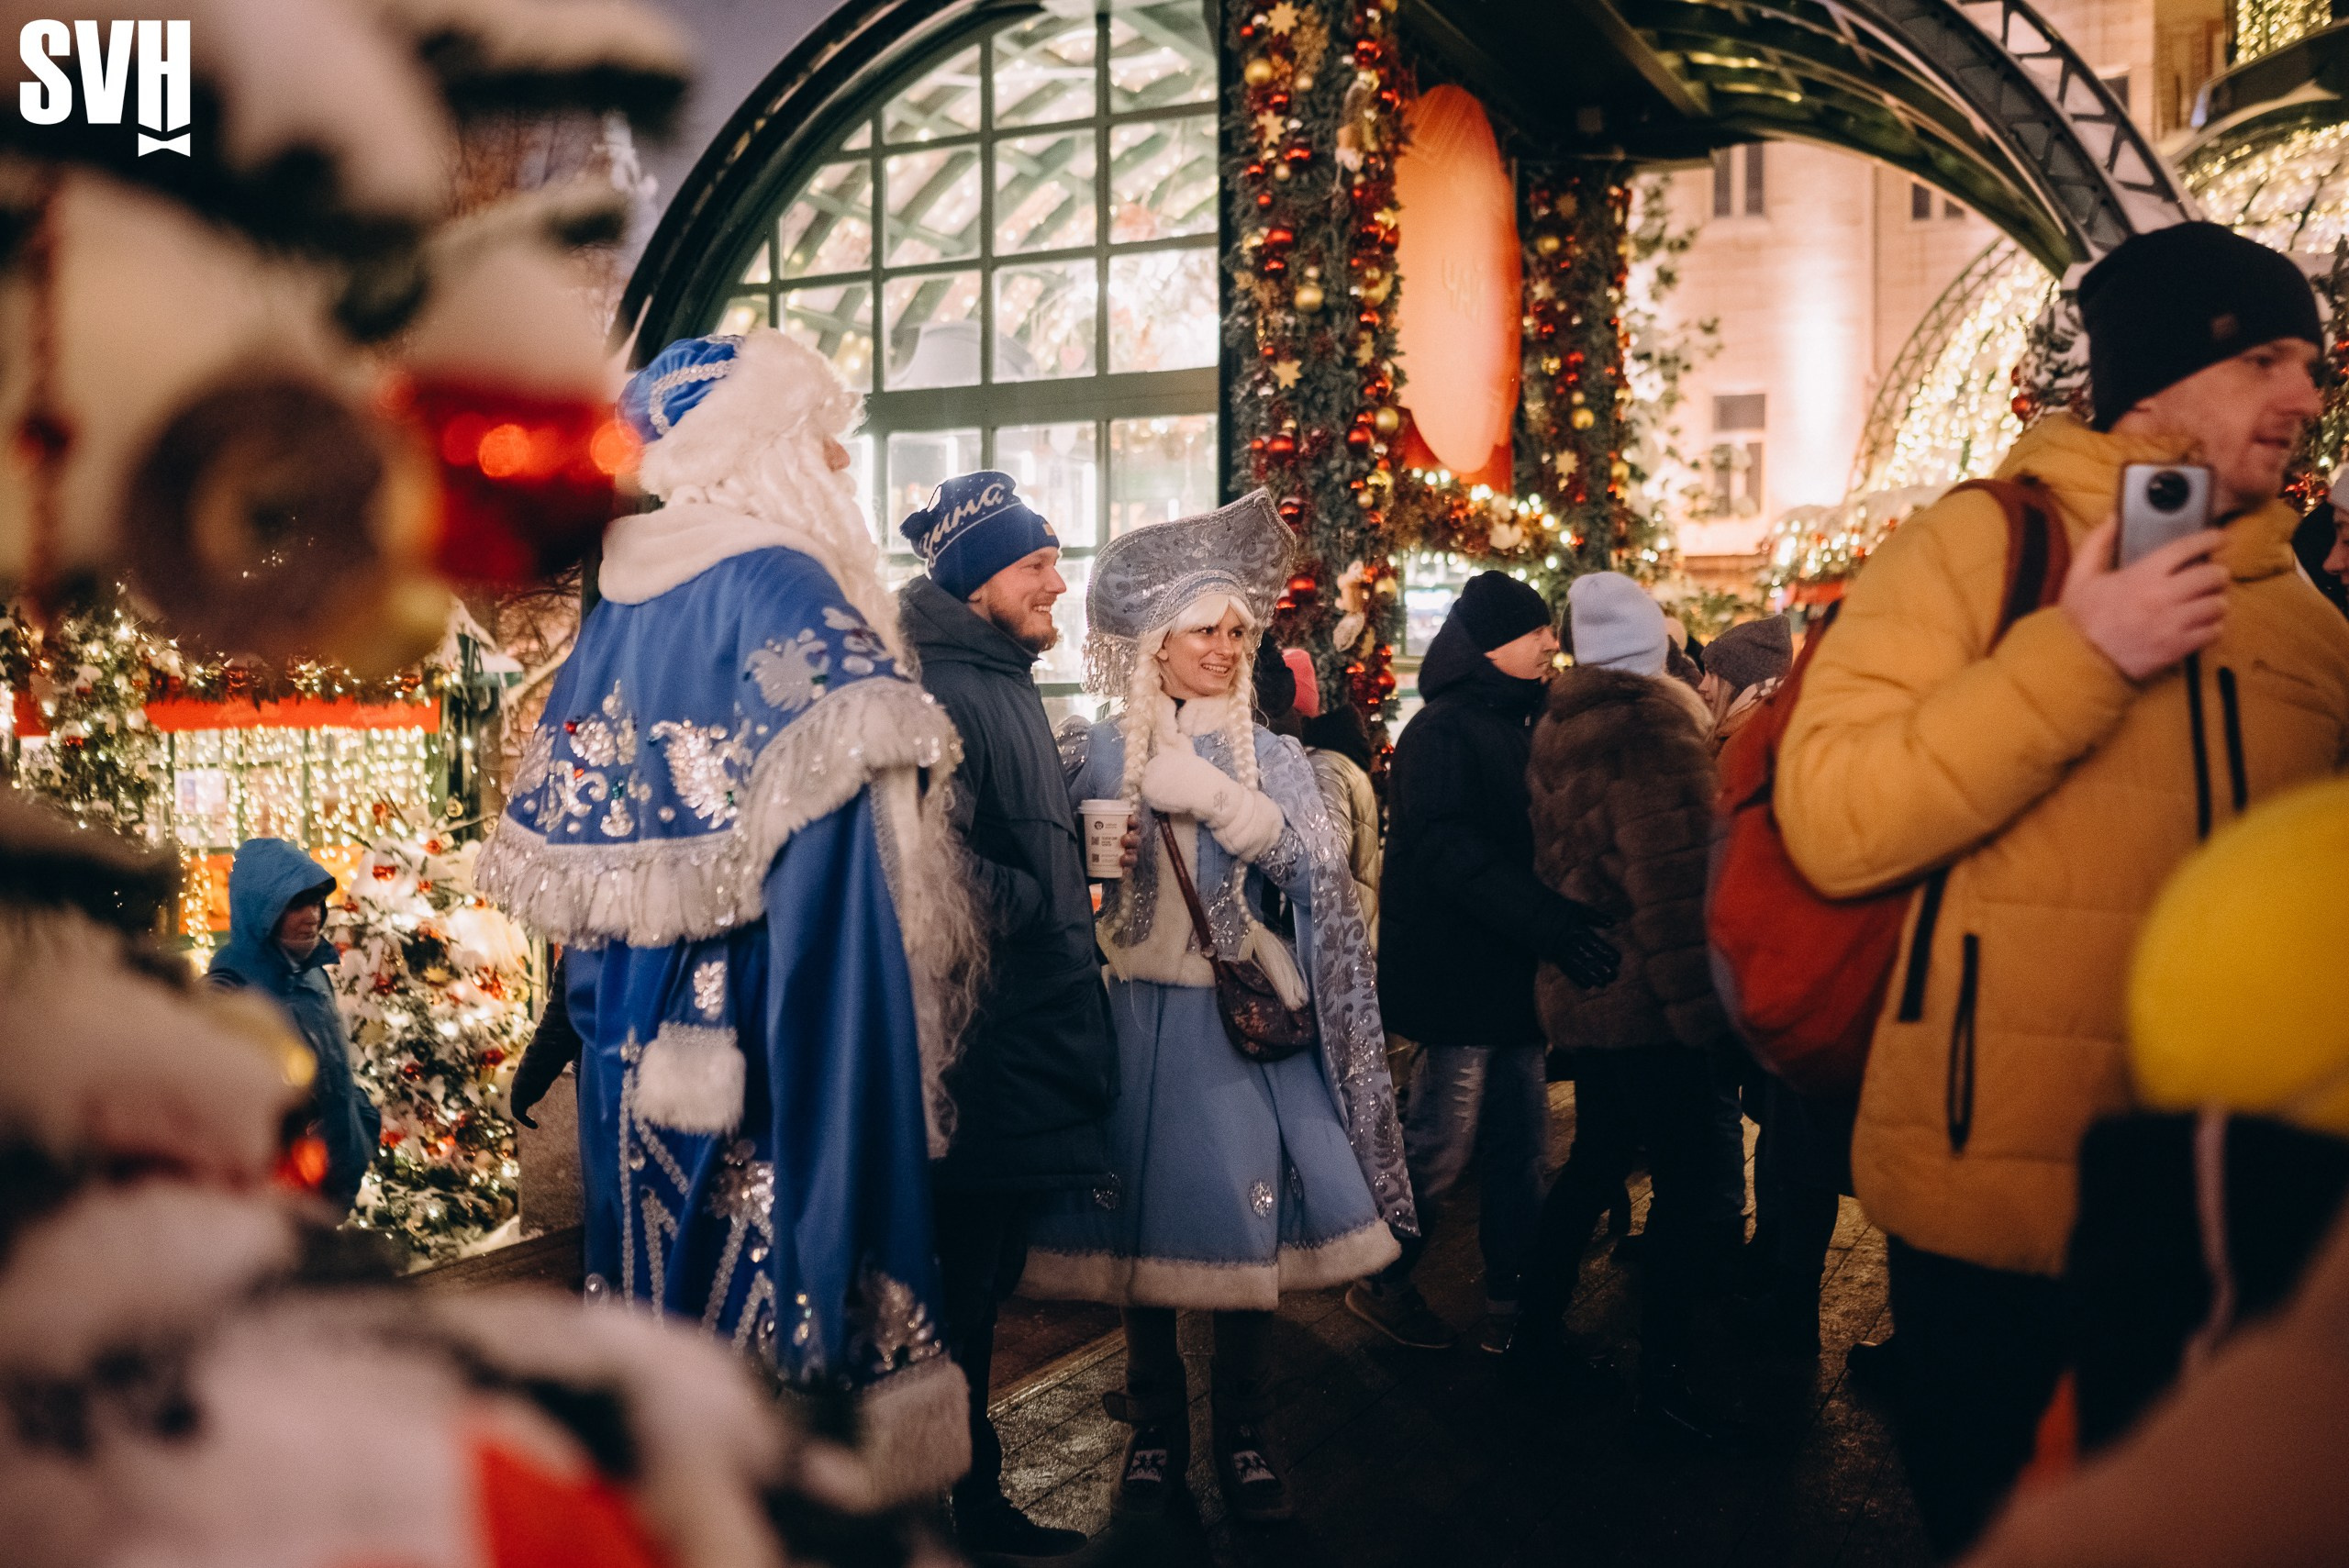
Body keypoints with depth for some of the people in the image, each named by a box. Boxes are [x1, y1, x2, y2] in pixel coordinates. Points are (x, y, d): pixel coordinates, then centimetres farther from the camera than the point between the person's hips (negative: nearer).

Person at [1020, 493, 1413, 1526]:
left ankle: (1244, 1438, 17)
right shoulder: (1100, 754, 3)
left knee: (1245, 1228, 1)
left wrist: (1215, 796, -17)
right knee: (1141, 1224, 7)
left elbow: (1310, 870, -8)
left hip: (1240, 1019, 0)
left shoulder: (1270, 758, 6)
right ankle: (1155, 1431, 23)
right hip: (1136, 1016, 0)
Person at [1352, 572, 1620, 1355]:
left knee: (1521, 1148, 9)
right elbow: (1450, 851, -24)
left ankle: (1509, 1301, 18)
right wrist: (1549, 920, -32)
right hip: (1459, 973, -8)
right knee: (1443, 1144, -2)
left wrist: (1558, 922, 6)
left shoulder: (1518, 725, 17)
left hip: (1516, 970, 8)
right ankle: (1381, 1283, 16)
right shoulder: (1442, 732, -10)